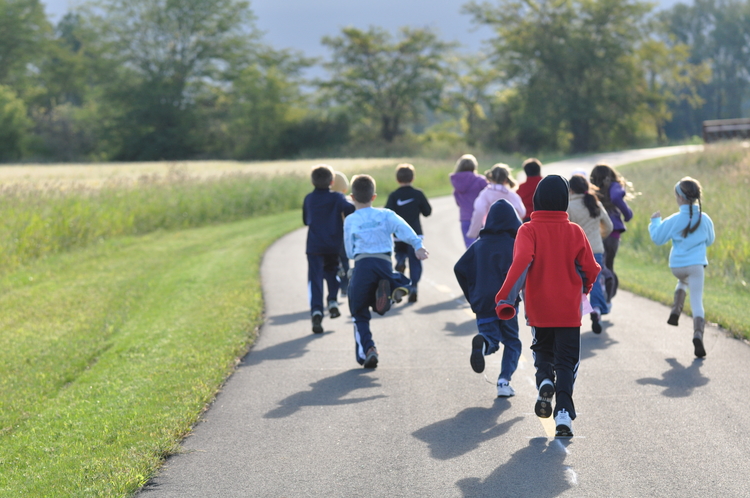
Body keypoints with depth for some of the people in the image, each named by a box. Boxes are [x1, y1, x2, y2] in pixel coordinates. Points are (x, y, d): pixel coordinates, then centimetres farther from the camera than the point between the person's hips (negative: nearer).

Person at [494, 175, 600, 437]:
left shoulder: (529, 231, -7)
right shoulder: (575, 232, -2)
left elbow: (521, 263, -22)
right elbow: (590, 270, 1)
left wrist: (505, 299, -26)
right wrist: (582, 289, 22)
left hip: (539, 310, 0)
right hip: (569, 311, 0)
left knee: (543, 352, 23)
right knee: (566, 362, 6)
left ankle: (545, 381, -7)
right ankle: (563, 412, -11)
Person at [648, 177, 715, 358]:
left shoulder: (674, 220, -10)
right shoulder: (704, 219, -2)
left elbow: (657, 238, -2)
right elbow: (710, 240, 13)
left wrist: (655, 221, 14)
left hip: (677, 266, 1)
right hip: (696, 265, -1)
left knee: (682, 281, 35)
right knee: (697, 301, -2)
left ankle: (675, 312, 19)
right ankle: (698, 334, -22)